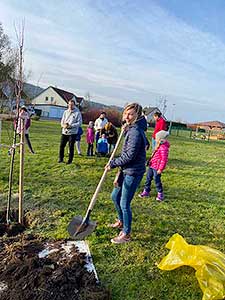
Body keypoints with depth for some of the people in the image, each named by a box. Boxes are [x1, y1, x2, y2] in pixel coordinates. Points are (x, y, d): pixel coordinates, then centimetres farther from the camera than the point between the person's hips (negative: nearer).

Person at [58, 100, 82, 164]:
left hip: (72, 132, -4)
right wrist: (63, 125, -11)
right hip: (64, 132, 4)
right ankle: (60, 159, 21)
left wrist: (71, 125, -19)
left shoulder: (78, 113, -3)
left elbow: (79, 123, -8)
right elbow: (62, 121, 12)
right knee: (62, 145, 6)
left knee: (71, 147, 3)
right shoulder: (65, 112, 10)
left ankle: (70, 160, 14)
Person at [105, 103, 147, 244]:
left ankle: (126, 234, 21)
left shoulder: (135, 132, -21)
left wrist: (113, 163, -12)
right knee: (115, 196, 22)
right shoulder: (131, 129, 10)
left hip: (133, 172, -10)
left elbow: (129, 156, -22)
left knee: (124, 204, 1)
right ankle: (121, 221, 44)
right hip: (127, 171, 10)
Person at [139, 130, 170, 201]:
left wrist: (160, 169, -20)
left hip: (157, 168, -10)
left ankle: (160, 194, 23)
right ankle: (146, 191, 29)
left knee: (157, 180, 4)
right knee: (148, 178, 16)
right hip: (151, 166, 10)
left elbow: (164, 160, -23)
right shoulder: (158, 146, 8)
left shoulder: (163, 148, -23)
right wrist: (150, 162, 23)